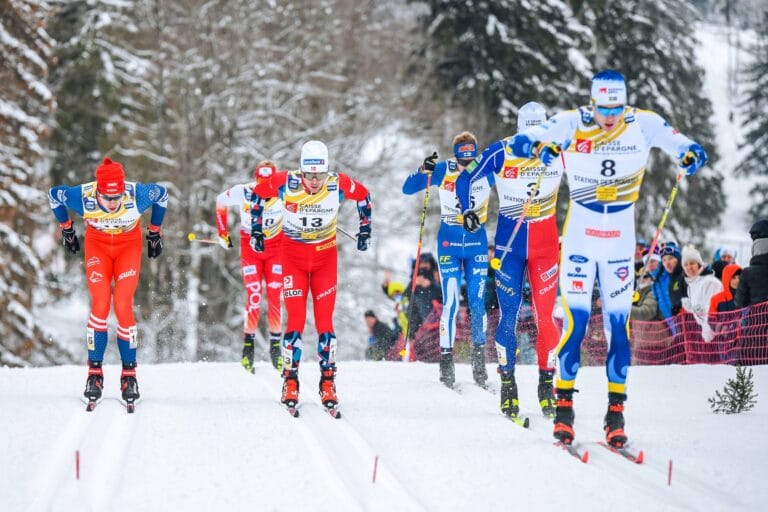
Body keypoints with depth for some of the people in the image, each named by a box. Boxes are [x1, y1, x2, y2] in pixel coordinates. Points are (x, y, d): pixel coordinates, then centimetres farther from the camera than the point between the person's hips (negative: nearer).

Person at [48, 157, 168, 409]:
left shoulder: (138, 195, -34)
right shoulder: (82, 198, -33)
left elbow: (162, 194, -9)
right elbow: (53, 194, -9)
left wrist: (155, 232, 2)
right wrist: (66, 230, 5)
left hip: (129, 245, 0)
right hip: (97, 244, 1)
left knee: (123, 306, -14)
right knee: (100, 304, -15)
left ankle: (129, 374, -4)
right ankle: (95, 372, -5)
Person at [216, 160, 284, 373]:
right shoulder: (243, 193, -24)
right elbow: (220, 202, -1)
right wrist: (223, 233, 3)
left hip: (276, 247, 1)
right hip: (249, 247, -1)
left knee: (275, 298, -5)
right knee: (254, 297, -11)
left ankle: (275, 344, 8)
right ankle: (248, 345, 1)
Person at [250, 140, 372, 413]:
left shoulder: (339, 184, -17)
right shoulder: (286, 183, -20)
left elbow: (363, 196, 5)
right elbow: (258, 193, 0)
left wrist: (365, 230, 8)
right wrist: (256, 229, 2)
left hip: (325, 256, 1)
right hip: (293, 256, -1)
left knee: (325, 322, -4)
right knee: (296, 321, -8)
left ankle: (328, 382, 6)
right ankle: (290, 382, 3)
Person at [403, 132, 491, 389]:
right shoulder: (442, 170, -9)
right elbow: (407, 188, -10)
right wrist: (424, 171, -27)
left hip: (477, 242, 1)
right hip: (449, 243, -1)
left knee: (478, 302, 0)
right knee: (450, 302, -8)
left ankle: (479, 358, 13)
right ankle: (446, 359, -2)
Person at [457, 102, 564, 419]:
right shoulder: (500, 152, -10)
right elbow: (466, 180, -1)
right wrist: (467, 211, -14)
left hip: (545, 244, 1)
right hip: (509, 243, -1)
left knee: (545, 316, -3)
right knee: (509, 315, -2)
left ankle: (547, 384, 9)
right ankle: (507, 384, 10)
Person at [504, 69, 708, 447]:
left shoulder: (643, 124, -7)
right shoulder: (573, 123, -11)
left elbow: (679, 143, -12)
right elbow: (521, 141, -19)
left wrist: (692, 154, -36)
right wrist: (537, 146, -43)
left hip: (620, 237, 1)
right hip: (580, 234, -1)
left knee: (618, 323, 1)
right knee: (576, 320, -6)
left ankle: (616, 409, 7)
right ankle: (564, 403, 5)